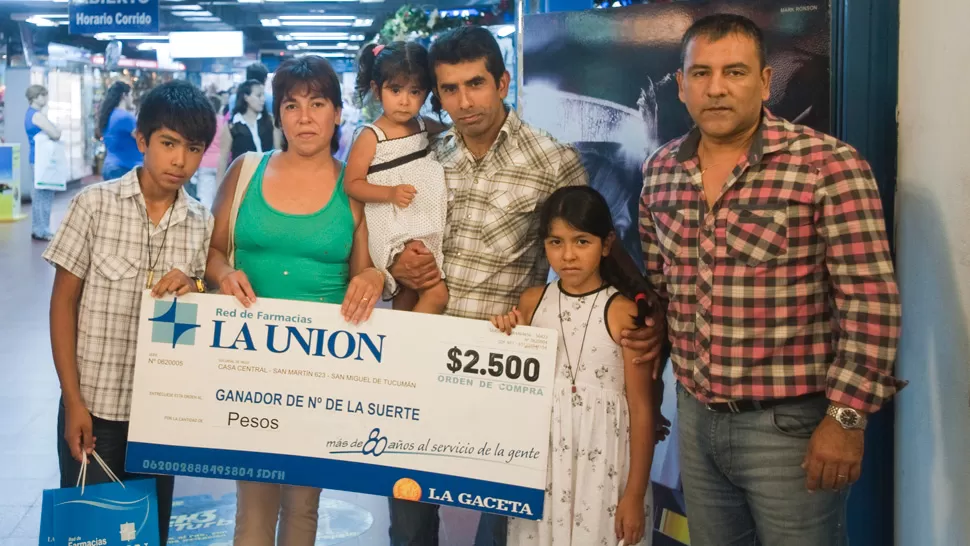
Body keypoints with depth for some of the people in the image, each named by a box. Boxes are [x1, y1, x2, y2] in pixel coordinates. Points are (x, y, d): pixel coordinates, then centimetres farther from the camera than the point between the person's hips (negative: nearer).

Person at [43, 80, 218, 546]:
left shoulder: (203, 224, 1)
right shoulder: (94, 204, -7)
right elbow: (63, 302, -3)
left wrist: (193, 290, -15)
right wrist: (73, 400, -7)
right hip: (94, 405, -2)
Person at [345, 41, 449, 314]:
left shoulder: (424, 127, 8)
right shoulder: (371, 137, -10)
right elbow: (352, 184, -11)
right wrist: (390, 193, -24)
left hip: (429, 227, 6)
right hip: (397, 234, -6)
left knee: (408, 297, 15)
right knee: (437, 294, -16)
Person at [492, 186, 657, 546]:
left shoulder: (624, 312, -10)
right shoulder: (531, 302, 3)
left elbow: (641, 409, -8)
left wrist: (635, 494, -8)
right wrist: (506, 339, -4)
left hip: (603, 466, -4)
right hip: (542, 460, 4)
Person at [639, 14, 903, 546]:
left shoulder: (828, 164, -14)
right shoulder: (660, 171, 4)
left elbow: (871, 300, -15)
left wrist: (846, 417, -16)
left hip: (791, 423, -5)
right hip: (696, 416, 5)